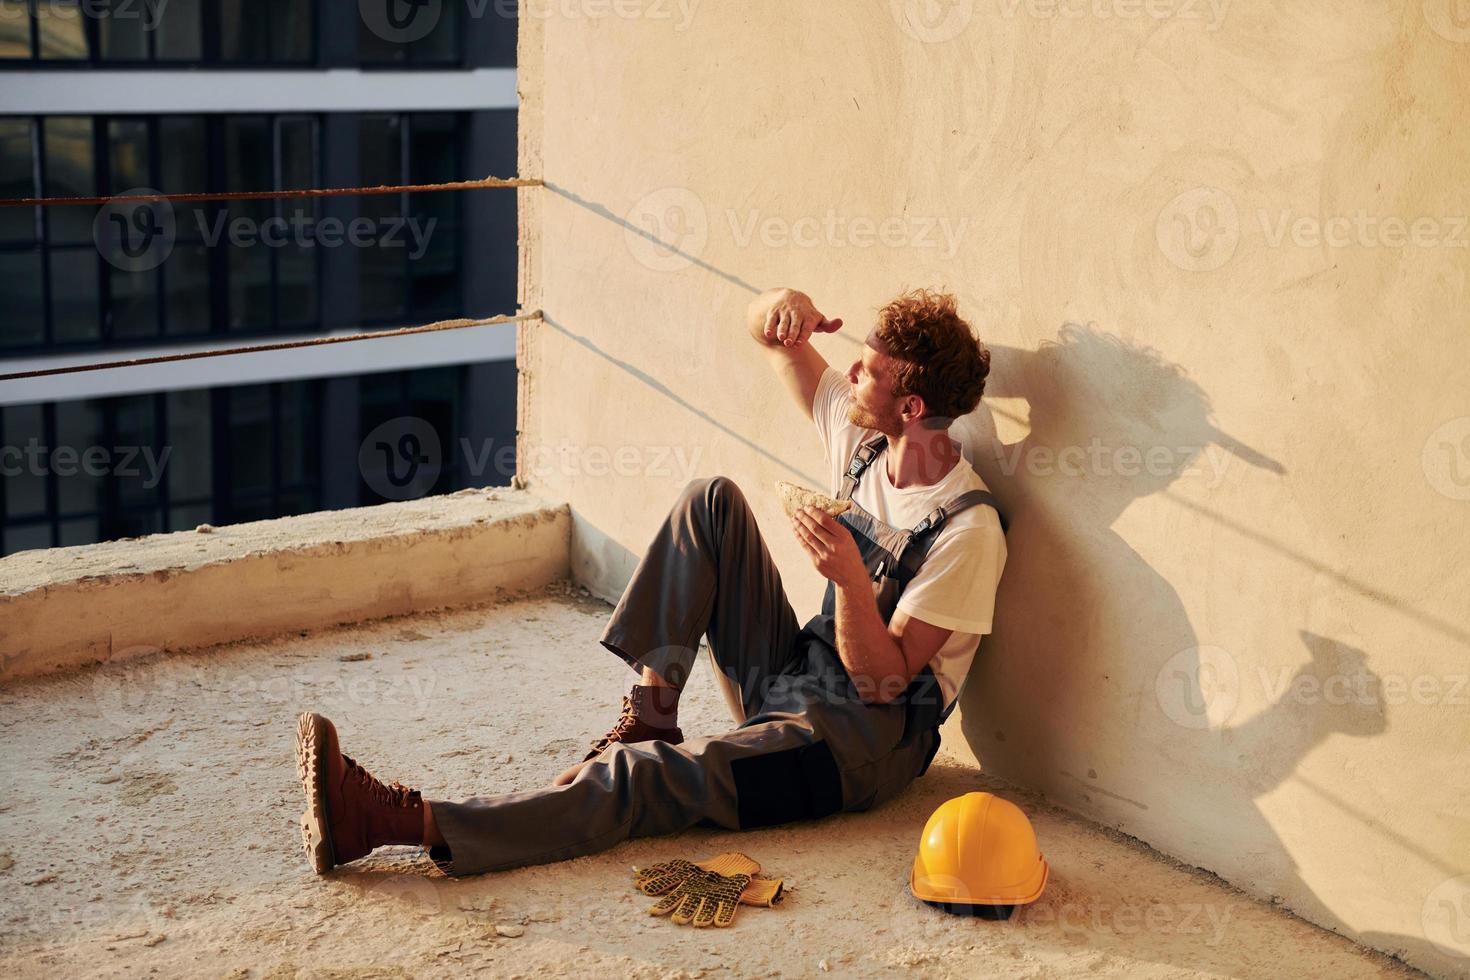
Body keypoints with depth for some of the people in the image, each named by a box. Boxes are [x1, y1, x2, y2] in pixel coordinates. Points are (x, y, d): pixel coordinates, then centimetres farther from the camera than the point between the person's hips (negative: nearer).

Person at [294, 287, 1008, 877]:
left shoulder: (968, 528, -20)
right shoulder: (862, 437, 1)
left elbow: (883, 680, -20)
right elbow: (765, 330, 9)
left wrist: (849, 576, -36)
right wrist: (787, 307, -15)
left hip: (859, 743, -8)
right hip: (786, 682, 8)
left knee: (647, 778, -29)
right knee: (710, 500, -7)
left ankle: (401, 823, -39)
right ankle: (650, 714, -10)